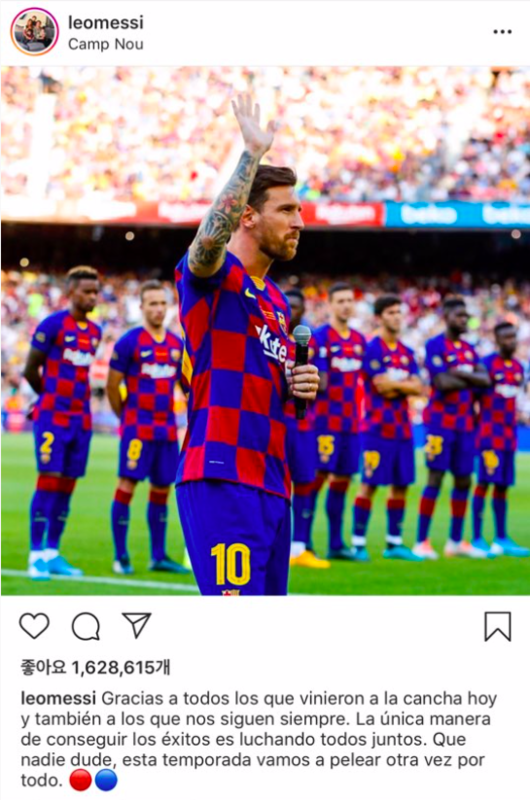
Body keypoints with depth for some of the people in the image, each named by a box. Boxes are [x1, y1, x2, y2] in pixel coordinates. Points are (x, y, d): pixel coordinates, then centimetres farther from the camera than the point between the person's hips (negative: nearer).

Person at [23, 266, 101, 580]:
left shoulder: (95, 332, 13)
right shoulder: (53, 325, -8)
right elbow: (31, 370, -3)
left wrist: (72, 397, 12)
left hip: (81, 420, 6)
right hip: (53, 418, -6)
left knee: (67, 486, 7)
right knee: (49, 481, -8)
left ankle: (52, 553, 13)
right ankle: (37, 555, -5)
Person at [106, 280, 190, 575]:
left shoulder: (177, 344, 10)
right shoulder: (130, 342, -7)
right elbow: (113, 385, -3)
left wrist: (165, 415, 16)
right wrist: (126, 417, 4)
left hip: (167, 429, 6)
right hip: (138, 427, -6)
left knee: (162, 490, 9)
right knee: (127, 485, -7)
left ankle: (159, 556, 17)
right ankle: (121, 556, -2)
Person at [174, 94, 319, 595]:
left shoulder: (276, 300, 21)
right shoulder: (213, 276, -5)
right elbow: (211, 237, -30)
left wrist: (299, 385, 10)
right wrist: (252, 154, -29)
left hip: (272, 483, 9)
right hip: (221, 479, -9)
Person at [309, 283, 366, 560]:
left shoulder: (359, 340, 14)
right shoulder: (320, 337, -8)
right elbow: (320, 383, -12)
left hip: (351, 421, 7)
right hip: (326, 420, -7)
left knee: (342, 479, 9)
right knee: (318, 476, -9)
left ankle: (336, 543, 15)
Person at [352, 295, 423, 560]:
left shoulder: (407, 353, 15)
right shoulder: (372, 348, -6)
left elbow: (418, 388, 7)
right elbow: (381, 385, -15)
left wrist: (394, 385, -10)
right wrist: (406, 384, -2)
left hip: (403, 428, 7)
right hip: (378, 427, -7)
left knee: (401, 485, 8)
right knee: (369, 484, -6)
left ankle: (394, 543, 16)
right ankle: (358, 543, -2)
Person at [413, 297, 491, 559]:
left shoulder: (469, 349, 15)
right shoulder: (435, 345, -7)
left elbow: (485, 379, 2)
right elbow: (443, 383, -18)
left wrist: (460, 374, -12)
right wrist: (471, 380, -5)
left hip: (465, 422, 7)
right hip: (441, 421, -7)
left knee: (463, 481, 9)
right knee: (435, 478, -8)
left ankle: (456, 542, 17)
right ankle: (421, 542, -4)